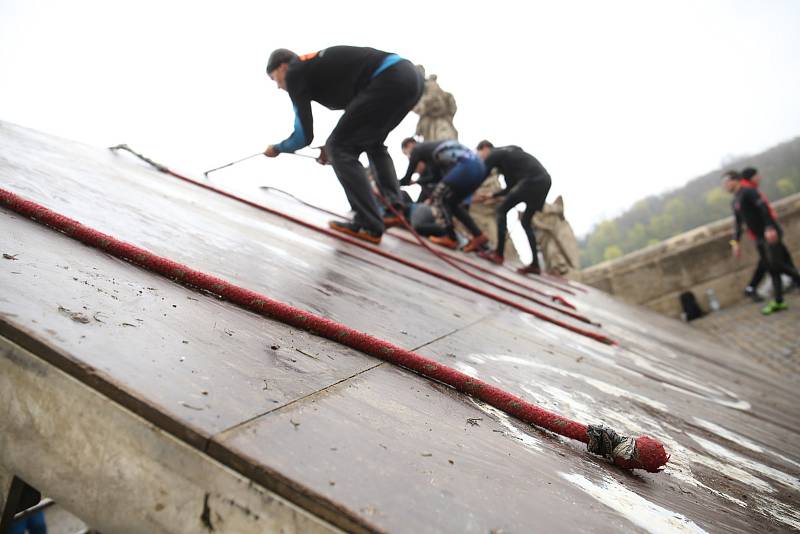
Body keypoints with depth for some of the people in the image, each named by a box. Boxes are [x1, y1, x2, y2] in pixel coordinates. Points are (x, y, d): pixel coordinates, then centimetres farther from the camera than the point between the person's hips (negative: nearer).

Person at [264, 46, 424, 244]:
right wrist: (334, 147, 37)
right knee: (373, 144, 29)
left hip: (388, 80, -9)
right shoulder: (319, 65, 29)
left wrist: (277, 148, 21)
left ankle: (369, 226, -3)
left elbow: (304, 136, 1)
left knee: (339, 147, 1)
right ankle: (397, 209, 16)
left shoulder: (294, 72, 4)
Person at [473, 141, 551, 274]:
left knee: (501, 210, -2)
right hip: (543, 180, 9)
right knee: (526, 221, 16)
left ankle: (499, 254, -8)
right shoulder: (505, 154, 30)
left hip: (531, 180, -9)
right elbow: (510, 188, 31)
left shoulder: (493, 155, 5)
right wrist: (491, 196, 32)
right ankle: (535, 264, 12)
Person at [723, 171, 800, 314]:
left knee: (776, 263, -17)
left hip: (770, 234, -8)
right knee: (772, 269, 7)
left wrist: (770, 227, -28)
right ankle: (778, 302, 7)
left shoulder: (748, 192, -10)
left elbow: (764, 207, -20)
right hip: (760, 238, 8)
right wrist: (735, 241, 15)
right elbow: (738, 222, 21)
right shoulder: (735, 202, 17)